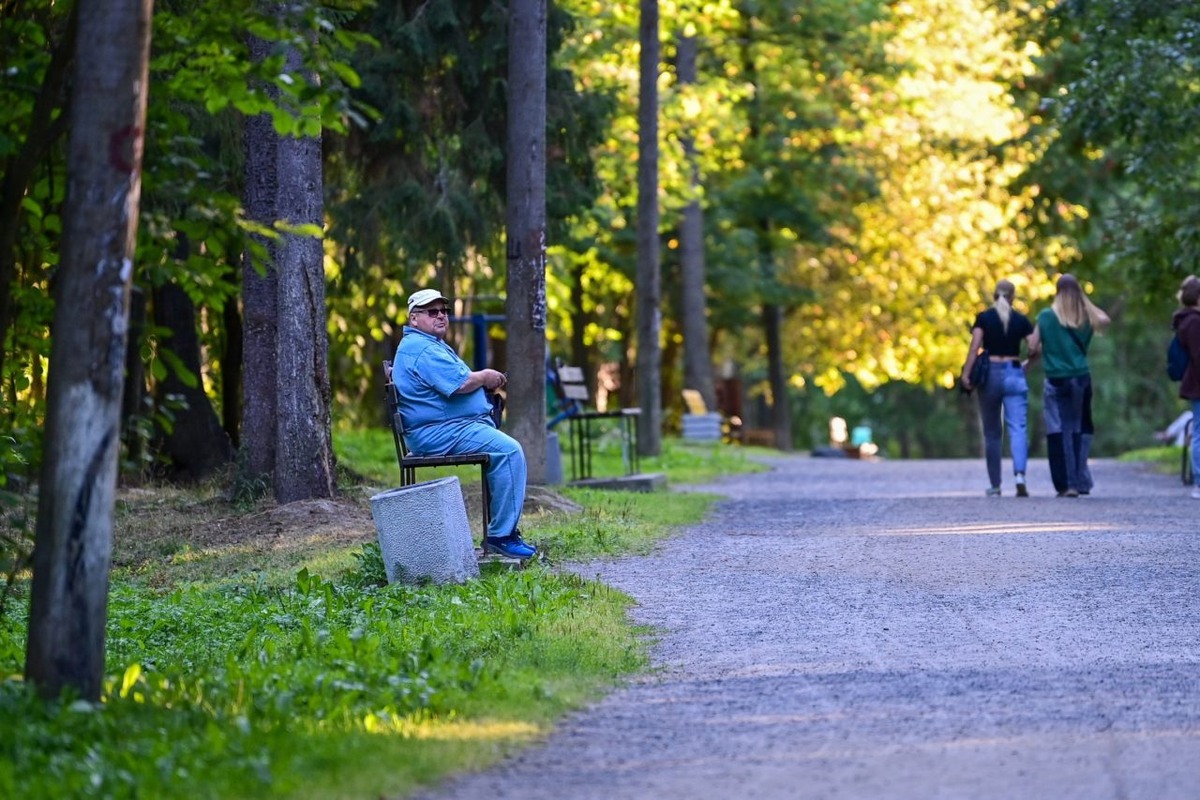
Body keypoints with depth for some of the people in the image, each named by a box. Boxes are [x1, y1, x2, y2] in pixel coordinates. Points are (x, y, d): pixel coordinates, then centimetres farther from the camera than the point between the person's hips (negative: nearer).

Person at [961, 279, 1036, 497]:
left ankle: (994, 485, 11)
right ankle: (1019, 475, -29)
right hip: (1014, 374, 0)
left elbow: (975, 347, -10)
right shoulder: (1021, 320, 3)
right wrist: (1026, 364, 16)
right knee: (1018, 428, -6)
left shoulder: (984, 318, 0)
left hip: (990, 374, 0)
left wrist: (966, 374, -11)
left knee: (992, 432, 8)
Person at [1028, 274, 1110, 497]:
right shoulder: (1087, 316, 1)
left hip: (1056, 379, -3)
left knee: (1059, 432, -1)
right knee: (1079, 430, 13)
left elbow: (1033, 346, -4)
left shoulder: (1047, 316, -6)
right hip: (1081, 378, 3)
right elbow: (1105, 320, 20)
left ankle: (1067, 484, -7)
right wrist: (1086, 301, 17)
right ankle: (1081, 481, 12)